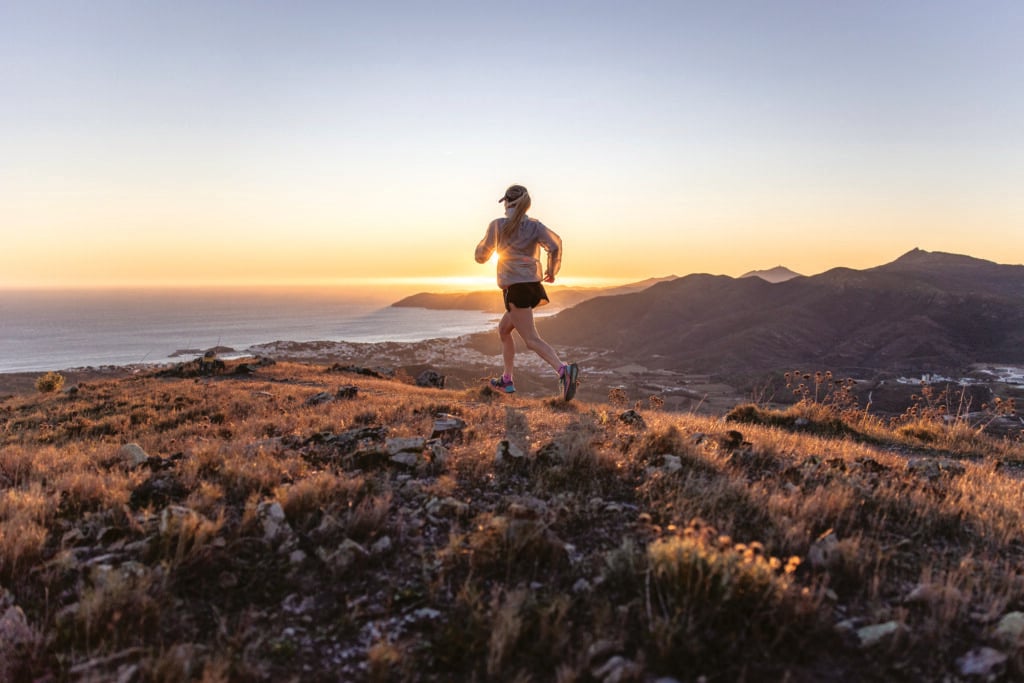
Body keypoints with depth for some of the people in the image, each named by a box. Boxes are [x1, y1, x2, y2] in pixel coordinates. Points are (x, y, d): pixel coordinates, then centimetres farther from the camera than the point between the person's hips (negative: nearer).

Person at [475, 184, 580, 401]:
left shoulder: (497, 225, -2)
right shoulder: (535, 225, 6)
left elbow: (481, 256, 6)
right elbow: (555, 245, -11)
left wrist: (483, 243, 26)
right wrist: (552, 270, 3)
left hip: (514, 287, -6)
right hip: (534, 286, 6)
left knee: (532, 339, -11)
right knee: (504, 329, 23)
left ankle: (563, 369, -34)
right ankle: (507, 380, 28)